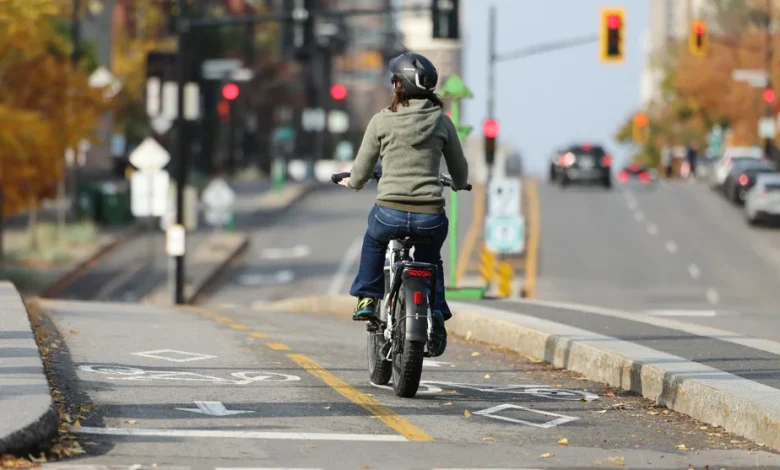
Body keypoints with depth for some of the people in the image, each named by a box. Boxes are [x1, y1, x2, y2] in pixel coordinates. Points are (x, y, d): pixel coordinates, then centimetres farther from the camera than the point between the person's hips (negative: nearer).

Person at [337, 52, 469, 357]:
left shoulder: (381, 121, -1)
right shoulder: (441, 121, 4)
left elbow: (360, 176, 5)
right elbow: (461, 176, 13)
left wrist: (351, 182, 29)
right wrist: (457, 185, 37)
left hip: (390, 214, -1)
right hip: (430, 217, 1)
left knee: (374, 239, 35)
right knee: (430, 259, 32)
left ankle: (367, 298, 32)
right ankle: (436, 313, 16)